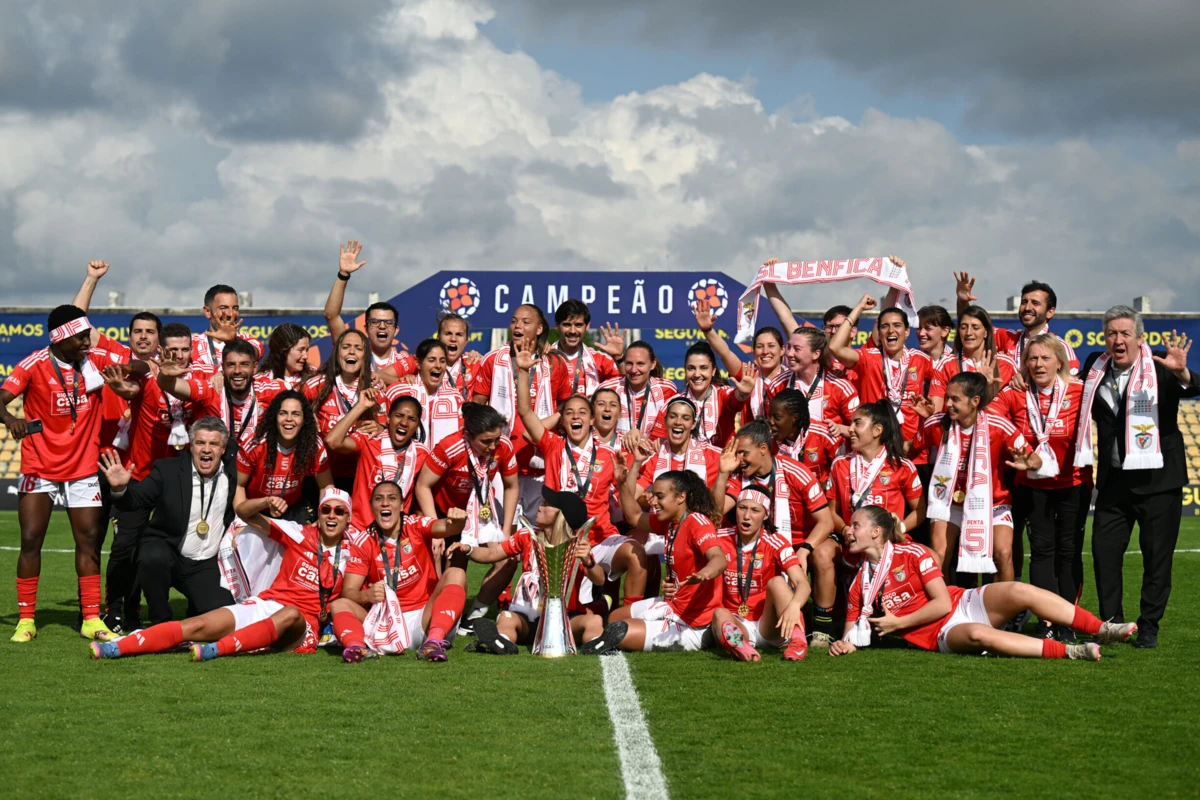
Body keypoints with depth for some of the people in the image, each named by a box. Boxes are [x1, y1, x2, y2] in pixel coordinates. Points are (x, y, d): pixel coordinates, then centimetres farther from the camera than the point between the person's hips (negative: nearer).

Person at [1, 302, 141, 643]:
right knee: (30, 541, -5)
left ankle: (92, 620, 8)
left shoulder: (96, 357, -3)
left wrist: (127, 368, -25)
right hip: (39, 468, -3)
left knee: (89, 541, 1)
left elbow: (142, 367, -1)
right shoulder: (34, 365, -13)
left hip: (83, 468, 3)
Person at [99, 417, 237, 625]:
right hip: (166, 550, -1)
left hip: (205, 567, 2)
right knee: (153, 557, -36)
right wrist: (120, 488, -31)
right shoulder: (167, 469, -5)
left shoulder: (233, 475, 0)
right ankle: (160, 623, -12)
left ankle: (195, 609, 21)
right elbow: (136, 499, -11)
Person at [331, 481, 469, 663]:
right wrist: (366, 595, -28)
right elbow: (348, 592, -5)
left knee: (455, 574, -21)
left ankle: (434, 640, -41)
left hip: (424, 620, -1)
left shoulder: (416, 527, 1)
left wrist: (457, 522, -46)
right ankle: (356, 646, -50)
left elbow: (444, 528, -22)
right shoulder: (364, 543, 2)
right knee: (340, 605, -18)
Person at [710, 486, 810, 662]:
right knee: (720, 614, -32)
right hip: (735, 623, 0)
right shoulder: (721, 539, 1)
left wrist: (794, 605, -41)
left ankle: (797, 641, -41)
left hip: (767, 626, 0)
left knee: (777, 582, -24)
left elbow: (803, 584, -18)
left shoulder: (775, 544, -6)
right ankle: (740, 647, -66)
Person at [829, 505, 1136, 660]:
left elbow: (942, 603, -7)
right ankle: (1067, 651, -40)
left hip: (965, 604, 1)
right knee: (977, 634, -37)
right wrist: (844, 644, -14)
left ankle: (1101, 630, -23)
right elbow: (854, 633, 10)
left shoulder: (913, 554, -2)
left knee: (1018, 591, -28)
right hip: (941, 635, -1)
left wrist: (897, 622, -8)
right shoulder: (860, 584, 5)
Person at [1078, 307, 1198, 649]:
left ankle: (1149, 627, 14)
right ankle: (1111, 623, 15)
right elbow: (1087, 410, 19)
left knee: (1157, 556, 3)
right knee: (1104, 551, 3)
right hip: (1113, 479, 4)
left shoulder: (1160, 370, -9)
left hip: (1157, 479, -4)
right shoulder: (1096, 368, 4)